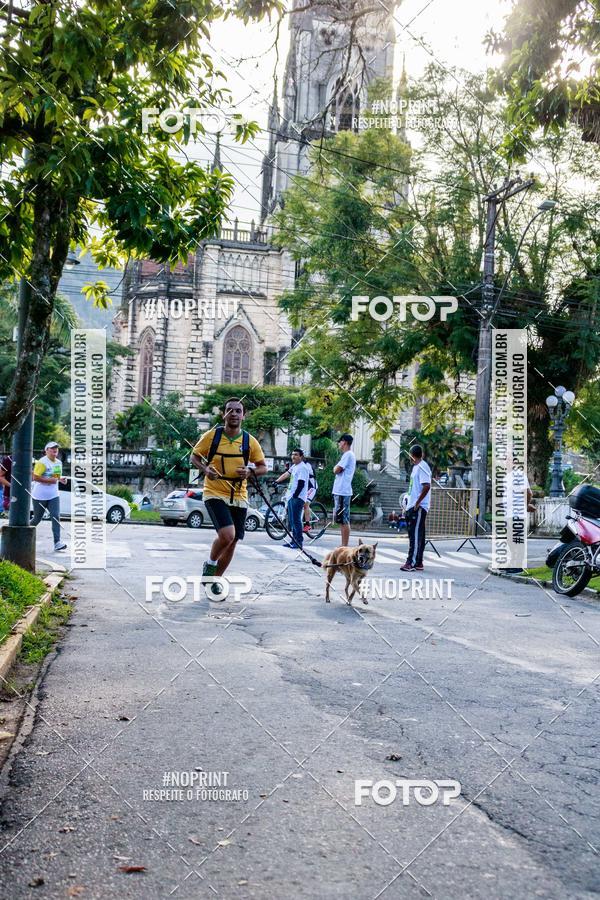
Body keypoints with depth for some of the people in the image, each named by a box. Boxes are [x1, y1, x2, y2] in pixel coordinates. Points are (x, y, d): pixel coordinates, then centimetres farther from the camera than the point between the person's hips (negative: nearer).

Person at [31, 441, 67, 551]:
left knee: (56, 517, -9)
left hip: (53, 495, 5)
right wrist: (50, 480, -22)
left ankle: (57, 542, -13)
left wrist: (61, 479, 3)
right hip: (40, 496, -5)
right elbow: (35, 477, -18)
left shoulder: (59, 463, 10)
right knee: (37, 519, 6)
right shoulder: (42, 462, -13)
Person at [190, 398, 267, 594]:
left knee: (232, 542, 8)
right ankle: (210, 564, 6)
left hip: (239, 497, 4)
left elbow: (263, 467, 7)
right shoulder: (212, 436, -5)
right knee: (227, 535, -23)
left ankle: (215, 579, 30)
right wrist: (205, 469, -16)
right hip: (215, 494, -4)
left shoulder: (250, 441, 0)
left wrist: (250, 471, -15)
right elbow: (194, 457, 5)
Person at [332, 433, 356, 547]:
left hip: (342, 492, -10)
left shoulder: (348, 455, -11)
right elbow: (338, 471, 21)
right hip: (340, 491, 10)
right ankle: (343, 545, 16)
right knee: (342, 521, 12)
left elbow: (336, 470, -15)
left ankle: (345, 546, -8)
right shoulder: (349, 455, 21)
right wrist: (337, 468, 3)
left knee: (344, 520, -9)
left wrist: (335, 467, 4)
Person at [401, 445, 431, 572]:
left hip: (418, 507, -10)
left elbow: (427, 486, -24)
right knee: (415, 535, 12)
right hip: (412, 507, 10)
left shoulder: (422, 467, -13)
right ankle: (418, 563, 16)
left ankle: (412, 563, -10)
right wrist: (410, 504, 19)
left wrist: (417, 503, -20)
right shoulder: (416, 467, 18)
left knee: (416, 535, -9)